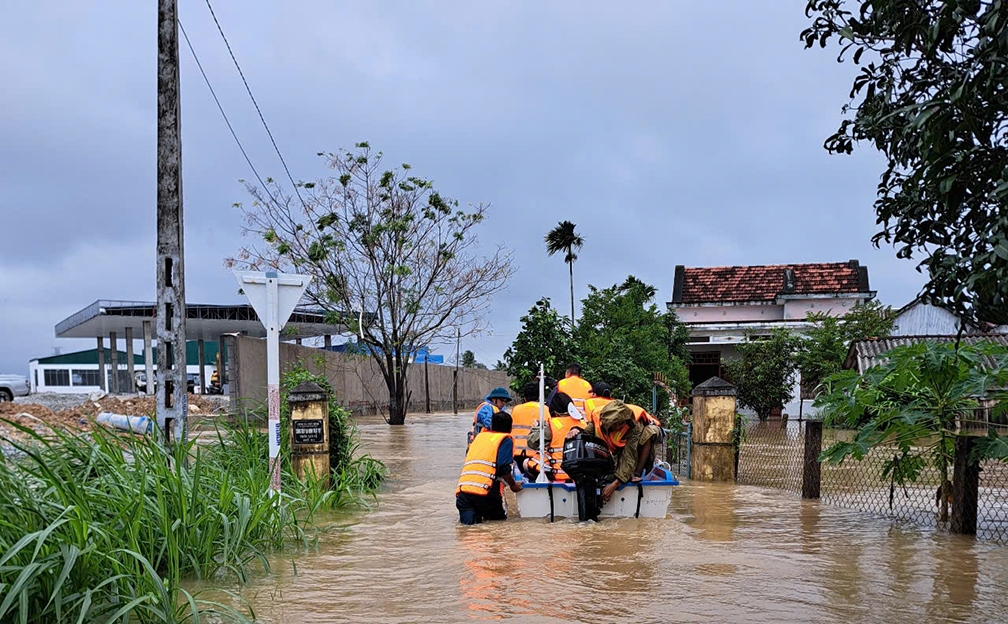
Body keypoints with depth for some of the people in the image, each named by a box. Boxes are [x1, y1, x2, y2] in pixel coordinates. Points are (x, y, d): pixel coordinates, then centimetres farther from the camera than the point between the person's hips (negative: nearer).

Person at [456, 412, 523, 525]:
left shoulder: (480, 436, 24)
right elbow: (504, 469, -7)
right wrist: (513, 485, 10)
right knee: (499, 516, 22)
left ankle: (468, 515, -12)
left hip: (462, 490, 3)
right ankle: (488, 515, -6)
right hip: (485, 491, -3)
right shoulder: (506, 440, 6)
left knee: (467, 520, 17)